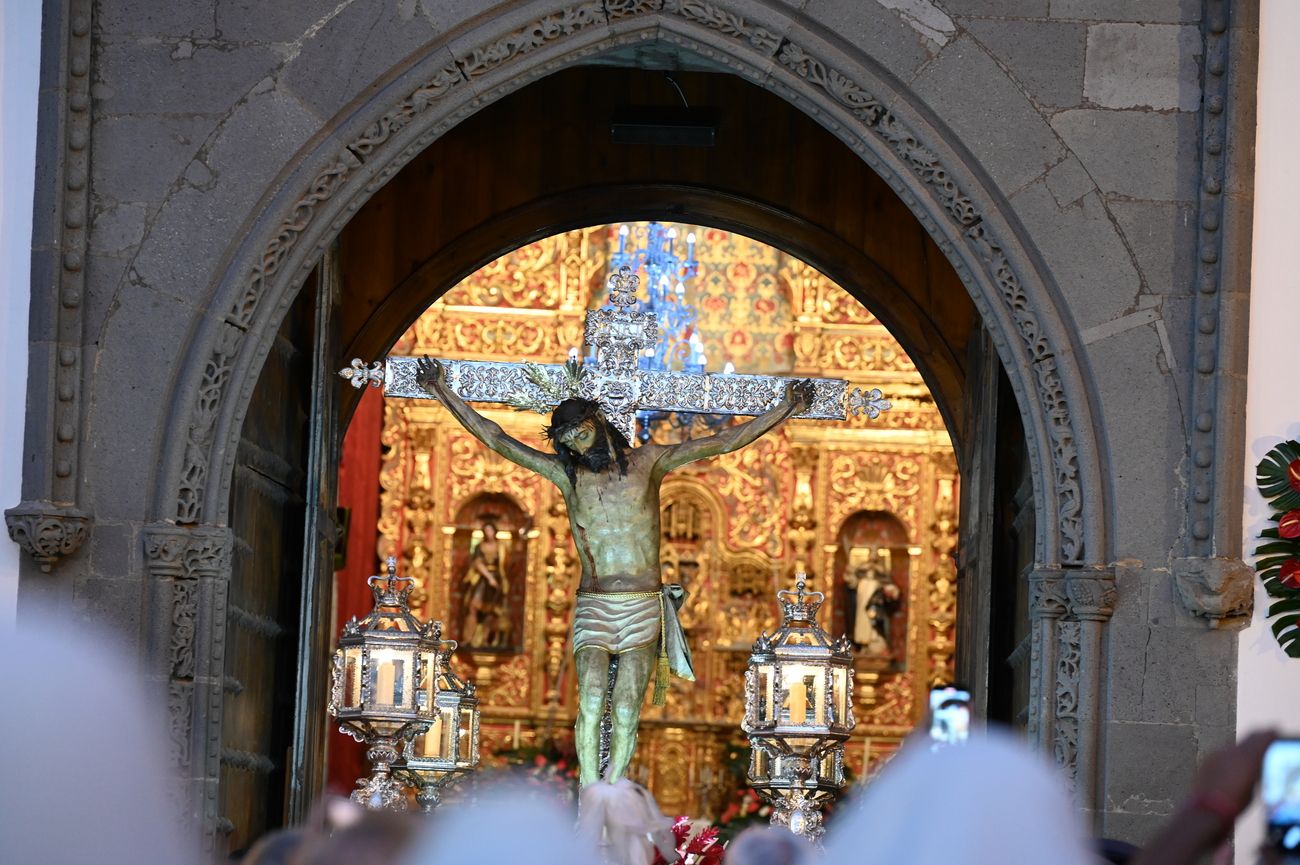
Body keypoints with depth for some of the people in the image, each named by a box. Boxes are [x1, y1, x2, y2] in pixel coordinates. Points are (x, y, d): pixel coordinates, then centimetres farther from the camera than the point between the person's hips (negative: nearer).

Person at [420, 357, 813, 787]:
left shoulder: (647, 462, 7)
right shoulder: (566, 474, 9)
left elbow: (722, 443, 6)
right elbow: (495, 439, 12)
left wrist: (785, 410, 2)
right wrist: (445, 394, 11)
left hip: (644, 607, 0)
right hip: (593, 606, 0)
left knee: (626, 712, -9)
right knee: (591, 701, -19)